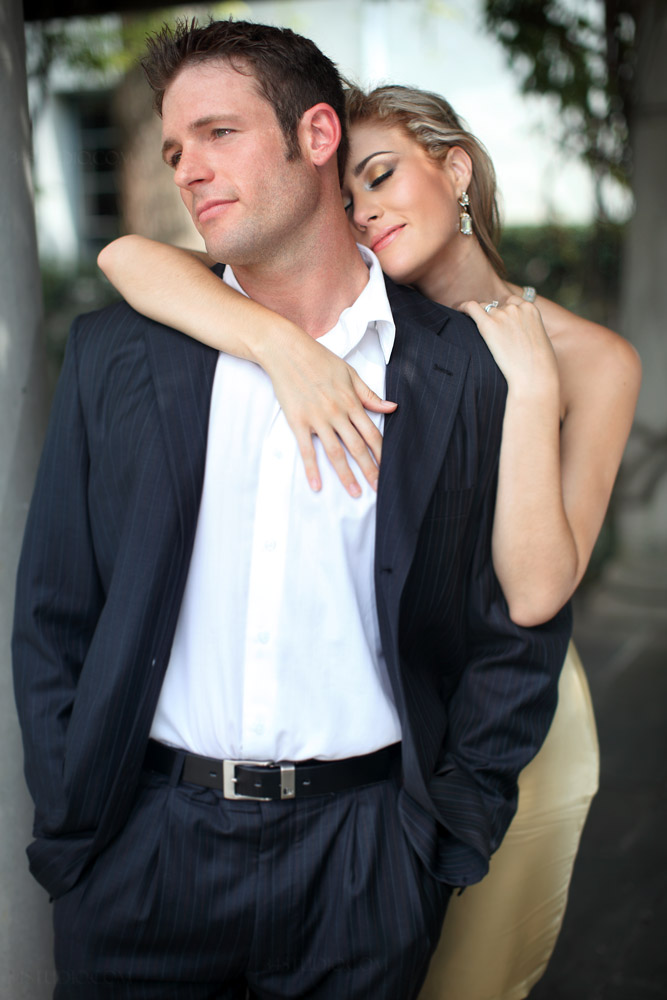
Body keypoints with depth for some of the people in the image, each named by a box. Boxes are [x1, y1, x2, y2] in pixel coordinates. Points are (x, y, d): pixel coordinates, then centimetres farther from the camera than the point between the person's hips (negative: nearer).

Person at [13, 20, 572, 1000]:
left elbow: (521, 627, 2)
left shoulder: (466, 368, -3)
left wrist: (452, 836, -2)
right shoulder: (115, 353, 2)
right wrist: (67, 833, -1)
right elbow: (52, 614, 4)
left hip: (363, 861, -1)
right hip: (144, 846, 2)